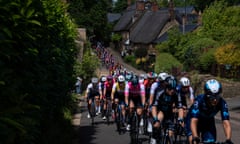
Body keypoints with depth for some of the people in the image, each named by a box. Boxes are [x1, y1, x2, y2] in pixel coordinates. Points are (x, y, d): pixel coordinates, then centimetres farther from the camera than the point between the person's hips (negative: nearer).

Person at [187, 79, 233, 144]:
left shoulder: (222, 103, -31)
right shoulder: (199, 100, -38)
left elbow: (226, 123, -36)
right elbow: (193, 121, -45)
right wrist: (195, 138, -60)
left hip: (208, 121, 3)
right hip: (194, 119, -3)